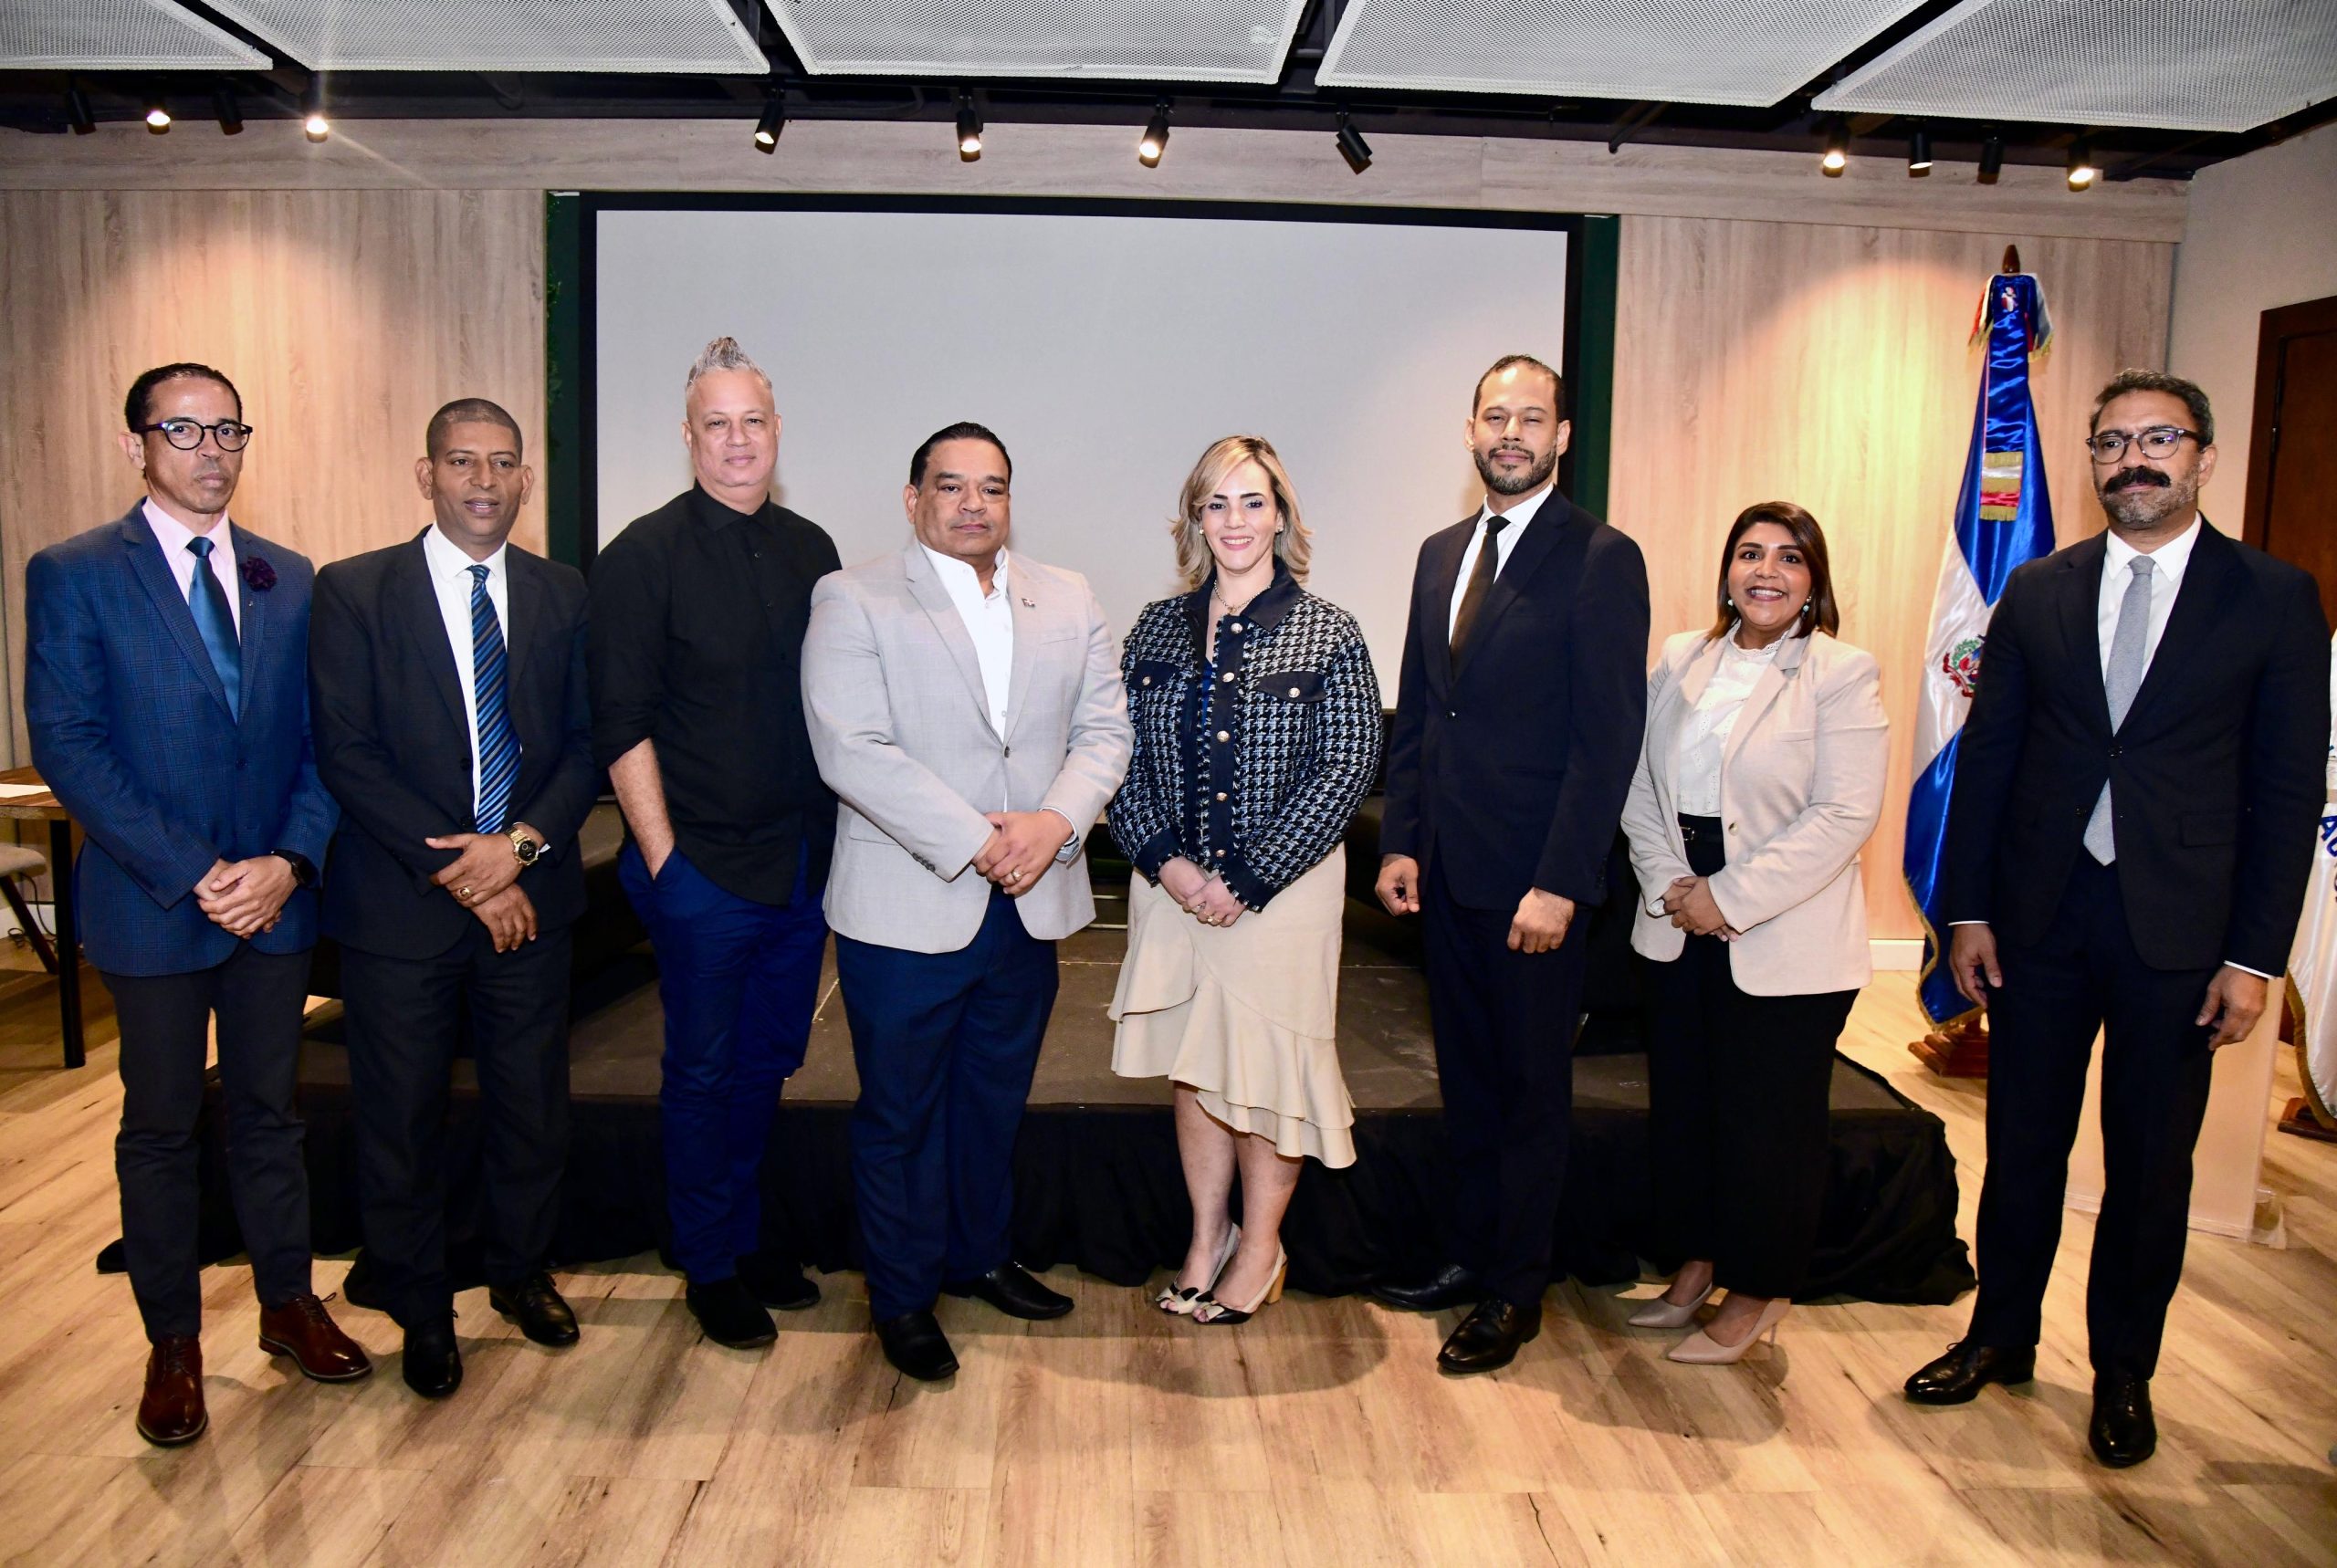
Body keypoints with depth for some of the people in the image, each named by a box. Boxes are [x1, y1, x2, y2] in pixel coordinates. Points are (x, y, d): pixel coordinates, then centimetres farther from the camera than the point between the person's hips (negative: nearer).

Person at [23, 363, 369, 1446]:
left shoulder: (289, 579, 7)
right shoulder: (73, 576, -5)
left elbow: (323, 738, 4)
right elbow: (66, 745, -11)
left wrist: (291, 860, -11)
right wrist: (189, 873, -17)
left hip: (274, 897, 3)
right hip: (151, 905, -3)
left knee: (269, 1109, 15)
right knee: (161, 1125, 10)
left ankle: (288, 1302, 29)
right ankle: (172, 1342, 24)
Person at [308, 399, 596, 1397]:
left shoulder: (564, 595, 6)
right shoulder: (354, 592, -3)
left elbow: (589, 743, 3)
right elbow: (347, 754, -8)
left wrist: (523, 842, -13)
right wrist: (456, 873, -14)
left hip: (529, 894, 3)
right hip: (398, 903, -2)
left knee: (534, 1104, 12)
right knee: (402, 1118, 9)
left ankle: (521, 1273, 36)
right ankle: (421, 1313, 29)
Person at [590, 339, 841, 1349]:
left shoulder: (810, 550, 9)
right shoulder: (644, 557, -8)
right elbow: (623, 727, -9)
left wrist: (835, 839, 9)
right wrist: (661, 857, -13)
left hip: (803, 866, 5)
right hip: (702, 870, -5)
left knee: (770, 1060, 16)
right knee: (703, 1070, 8)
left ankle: (747, 1236, 35)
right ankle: (708, 1267, 25)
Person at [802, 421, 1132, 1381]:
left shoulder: (1069, 603, 10)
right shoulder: (853, 602, -6)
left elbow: (1104, 731, 5)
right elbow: (852, 751, -16)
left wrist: (1055, 822, -13)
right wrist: (975, 843, -20)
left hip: (1031, 906, 5)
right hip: (907, 908, -4)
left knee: (996, 1098, 19)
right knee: (900, 1113, 9)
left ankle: (978, 1255, 40)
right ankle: (900, 1296, 27)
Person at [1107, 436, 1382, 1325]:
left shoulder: (1328, 634, -6)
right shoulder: (1159, 628, 6)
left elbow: (1348, 768, -10)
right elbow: (1123, 756, 5)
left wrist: (1247, 880, -14)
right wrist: (1165, 860, -10)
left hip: (1280, 889, -3)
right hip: (1173, 886, 4)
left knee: (1266, 1067, 5)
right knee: (1192, 1067, 12)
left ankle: (1260, 1246, 25)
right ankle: (1207, 1239, 29)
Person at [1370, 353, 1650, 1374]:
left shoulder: (1600, 560, -10)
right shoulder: (1441, 553, 12)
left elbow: (1609, 738, -14)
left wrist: (1558, 885, -18)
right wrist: (1400, 842, 7)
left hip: (1533, 880, -6)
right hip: (1445, 871, 6)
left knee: (1532, 1090, 8)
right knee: (1467, 1080, 17)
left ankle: (1514, 1293, 23)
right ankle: (1471, 1257, 33)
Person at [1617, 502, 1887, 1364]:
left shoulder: (1844, 675, -8)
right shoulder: (1680, 660, 7)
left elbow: (1845, 815, -15)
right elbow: (1642, 783, 6)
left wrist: (1731, 897, -17)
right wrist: (1668, 884, -8)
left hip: (1785, 942, -5)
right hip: (1678, 928, 5)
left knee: (1768, 1121, 5)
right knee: (1681, 1104, 14)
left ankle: (1755, 1293, 23)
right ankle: (1695, 1266, 32)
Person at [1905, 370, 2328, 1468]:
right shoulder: (2037, 594, 5)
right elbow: (1985, 759, 5)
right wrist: (1968, 910, -1)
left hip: (2179, 929, -1)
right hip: (2039, 916, 2)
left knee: (2150, 1164, 10)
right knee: (2023, 1143, 12)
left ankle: (2122, 1375, 28)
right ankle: (2001, 1337, 30)